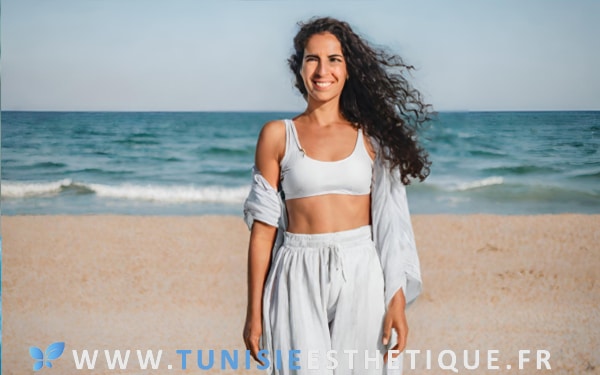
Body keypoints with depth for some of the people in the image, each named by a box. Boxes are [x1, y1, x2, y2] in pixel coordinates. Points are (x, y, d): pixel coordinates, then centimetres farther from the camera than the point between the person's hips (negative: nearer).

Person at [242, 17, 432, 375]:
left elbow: (389, 224, 2)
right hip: (298, 281, -1)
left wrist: (398, 301, -5)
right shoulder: (278, 135, 2)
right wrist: (255, 312, -1)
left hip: (361, 277, 1)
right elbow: (263, 228, 1)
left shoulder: (371, 136, 5)